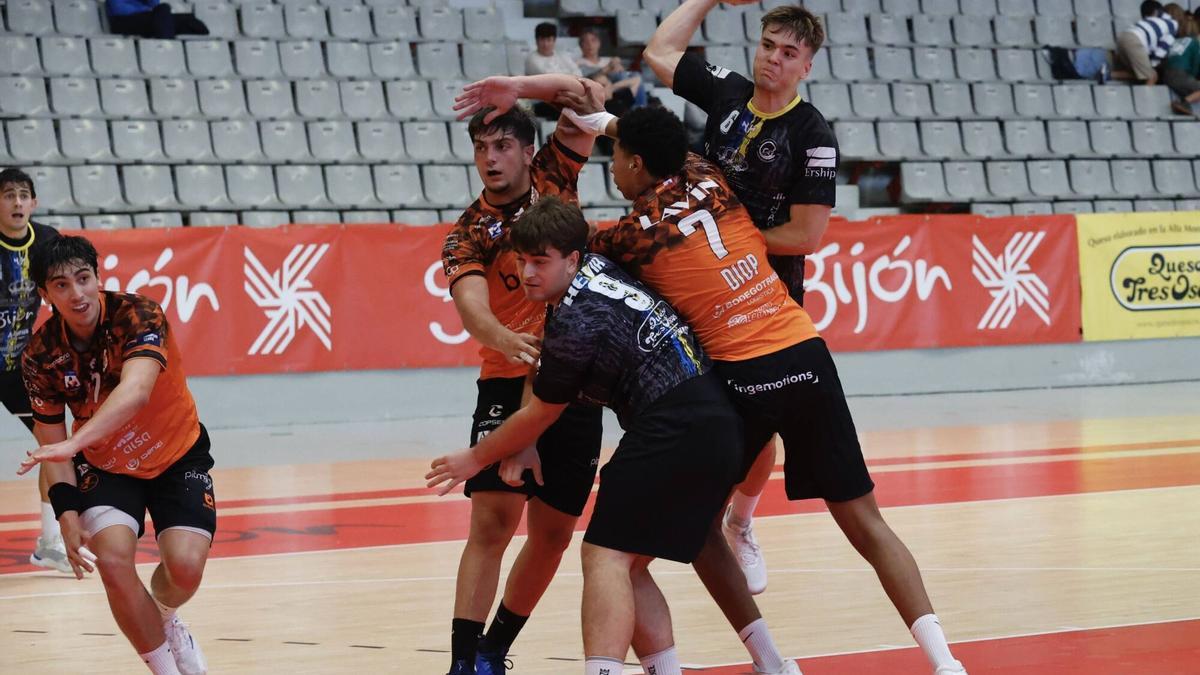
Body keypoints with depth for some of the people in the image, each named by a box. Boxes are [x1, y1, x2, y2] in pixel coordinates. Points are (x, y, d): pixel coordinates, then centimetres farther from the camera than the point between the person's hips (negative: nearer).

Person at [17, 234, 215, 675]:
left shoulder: (138, 316, -27)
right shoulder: (41, 356, -15)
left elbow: (135, 391, -45)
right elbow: (52, 442, -5)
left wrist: (74, 443, -59)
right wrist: (67, 515, -19)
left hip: (178, 456, -2)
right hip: (105, 467, 2)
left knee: (185, 567, -19)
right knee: (112, 559, -24)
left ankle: (164, 618, 20)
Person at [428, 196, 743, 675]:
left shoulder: (575, 323, -12)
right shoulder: (602, 269, 11)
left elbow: (538, 417, 2)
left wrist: (475, 459, 16)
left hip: (673, 433, -10)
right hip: (716, 427, 10)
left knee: (606, 556, -14)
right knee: (628, 565, 15)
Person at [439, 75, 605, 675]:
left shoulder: (554, 180, 6)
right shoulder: (469, 233, -2)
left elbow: (581, 94, -1)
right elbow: (472, 306, -20)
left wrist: (519, 87, -17)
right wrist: (506, 339, -42)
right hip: (508, 385, -3)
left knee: (553, 531, 6)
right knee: (493, 519, -16)